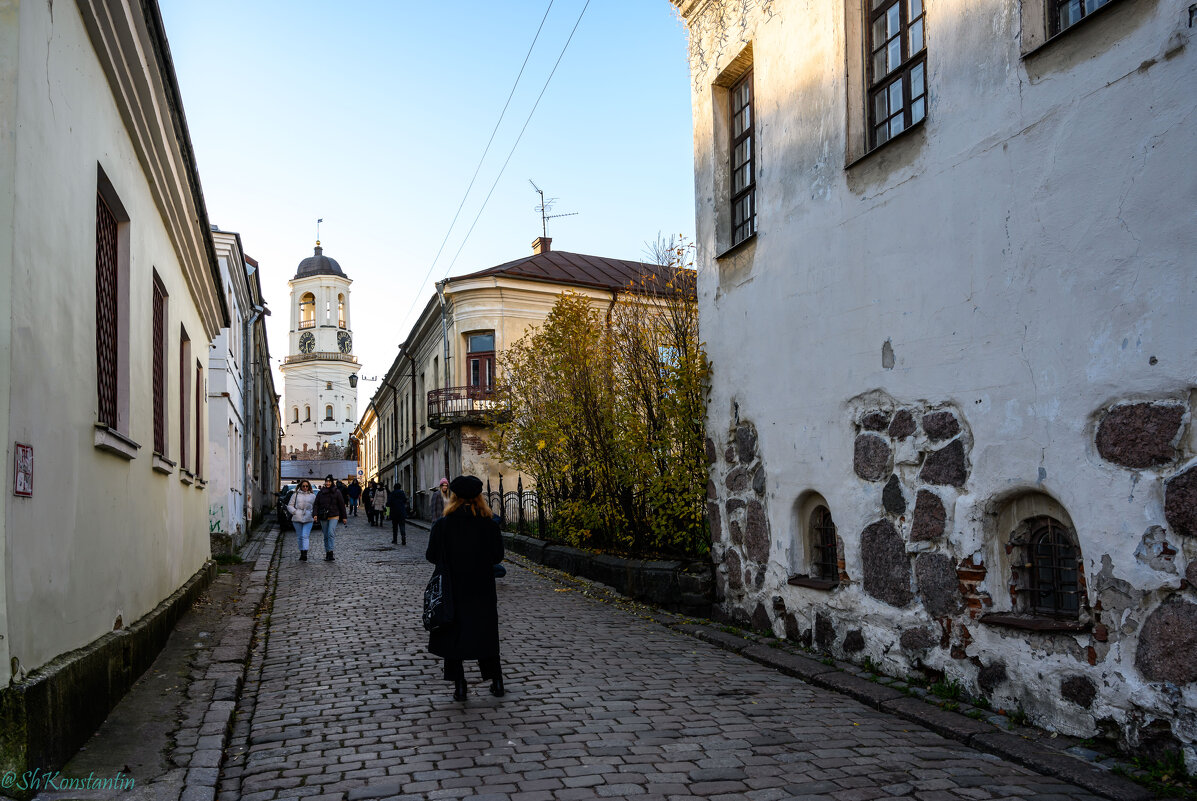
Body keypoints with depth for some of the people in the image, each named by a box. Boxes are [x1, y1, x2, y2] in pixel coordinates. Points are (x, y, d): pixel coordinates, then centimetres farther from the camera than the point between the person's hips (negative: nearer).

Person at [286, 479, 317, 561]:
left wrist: (313, 514, -2)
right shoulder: (296, 494, 10)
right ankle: (302, 553, 18)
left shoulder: (312, 495, 12)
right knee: (299, 536, 7)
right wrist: (295, 512, -7)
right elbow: (289, 505, 9)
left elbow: (315, 507, 16)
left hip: (308, 519, -1)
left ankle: (305, 554, -19)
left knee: (305, 536, -13)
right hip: (297, 518, 1)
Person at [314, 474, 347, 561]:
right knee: (326, 536, 9)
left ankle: (331, 553, -23)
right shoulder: (320, 492, 9)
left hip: (334, 516, -3)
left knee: (331, 533, -19)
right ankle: (327, 553, 17)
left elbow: (341, 504, 4)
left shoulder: (337, 492, 2)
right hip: (323, 517, 3)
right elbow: (316, 504, 7)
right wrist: (315, 514, -8)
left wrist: (343, 516, 3)